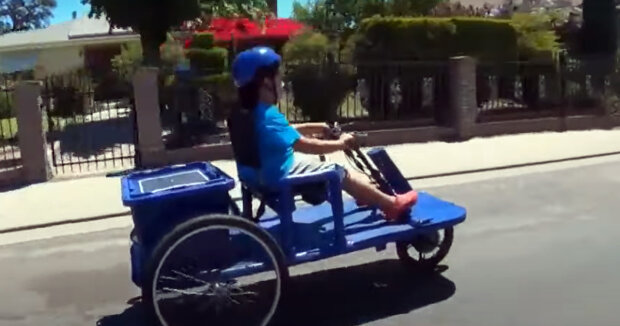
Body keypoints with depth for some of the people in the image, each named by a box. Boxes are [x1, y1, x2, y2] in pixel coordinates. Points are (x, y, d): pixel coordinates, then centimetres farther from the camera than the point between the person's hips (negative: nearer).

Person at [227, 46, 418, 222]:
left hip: (258, 175, 10)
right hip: (279, 177, -10)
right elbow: (306, 145, -27)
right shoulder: (269, 117, -28)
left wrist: (317, 128, 15)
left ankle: (371, 195, 35)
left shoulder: (246, 113, 4)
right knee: (340, 174, -1)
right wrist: (340, 143, -14)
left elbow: (286, 132, 16)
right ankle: (392, 205, 11)